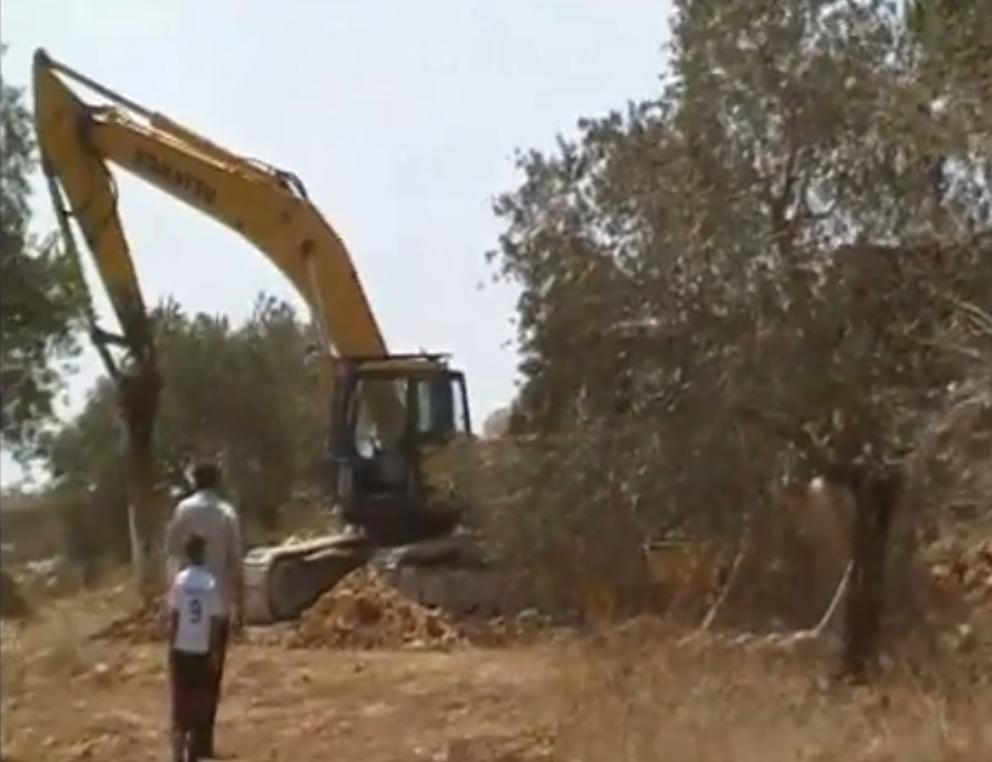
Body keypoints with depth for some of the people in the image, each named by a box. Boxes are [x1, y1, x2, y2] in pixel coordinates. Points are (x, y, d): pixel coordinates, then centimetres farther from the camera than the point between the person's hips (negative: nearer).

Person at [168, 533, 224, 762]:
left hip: (181, 651, 0)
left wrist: (171, 649, 4)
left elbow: (173, 618, -4)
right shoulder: (211, 583, -7)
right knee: (199, 712, 10)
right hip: (203, 653, 0)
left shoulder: (179, 580, -6)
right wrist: (215, 654, 2)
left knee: (180, 711, 4)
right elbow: (216, 622, -5)